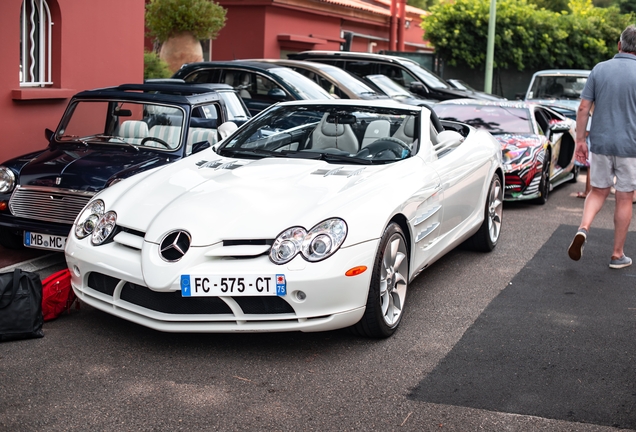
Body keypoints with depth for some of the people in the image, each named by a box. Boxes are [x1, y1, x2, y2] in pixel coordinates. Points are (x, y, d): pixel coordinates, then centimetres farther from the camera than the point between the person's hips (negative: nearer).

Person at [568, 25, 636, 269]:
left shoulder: (599, 69, -1)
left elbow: (583, 108, -1)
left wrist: (579, 140, 6)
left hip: (600, 144, 2)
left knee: (598, 192, 18)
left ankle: (584, 228, -9)